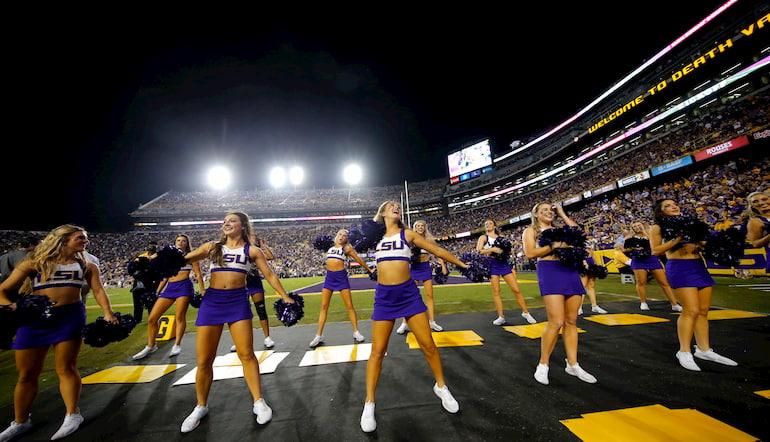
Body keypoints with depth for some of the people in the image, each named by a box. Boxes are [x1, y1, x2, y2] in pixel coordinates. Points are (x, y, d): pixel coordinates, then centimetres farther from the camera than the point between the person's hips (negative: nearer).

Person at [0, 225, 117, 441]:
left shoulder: (87, 266, 8)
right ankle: (20, 422, 31)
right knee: (26, 374, 12)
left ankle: (72, 415, 9)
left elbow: (98, 290, -1)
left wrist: (108, 314, -14)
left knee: (66, 368, 0)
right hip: (34, 319, 1)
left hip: (71, 317, -1)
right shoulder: (34, 263, 6)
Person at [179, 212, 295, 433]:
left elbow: (269, 275, 4)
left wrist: (285, 296, -2)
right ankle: (201, 407, 31)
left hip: (238, 301, -2)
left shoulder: (252, 250, 5)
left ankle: (259, 402, 14)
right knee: (204, 360, 8)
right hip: (211, 301, 2)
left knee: (246, 354, -1)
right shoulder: (212, 246, 11)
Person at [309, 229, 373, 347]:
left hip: (341, 277, -4)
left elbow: (359, 260, 6)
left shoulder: (347, 248, 2)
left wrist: (369, 270, 8)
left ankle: (356, 332, 11)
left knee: (349, 306, -1)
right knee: (324, 306, 4)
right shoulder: (330, 247, 15)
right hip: (329, 277, 4)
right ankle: (319, 335, 11)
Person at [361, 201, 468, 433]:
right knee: (377, 351, 4)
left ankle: (441, 387, 33)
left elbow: (438, 251, 7)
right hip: (384, 296, 0)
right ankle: (369, 403, 22)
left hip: (408, 293, 0)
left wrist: (464, 265, 8)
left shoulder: (408, 234, 4)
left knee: (428, 345, 7)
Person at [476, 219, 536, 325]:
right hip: (492, 265, -3)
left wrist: (512, 268, 8)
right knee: (496, 291, -2)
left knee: (516, 289, 1)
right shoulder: (483, 238, 4)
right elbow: (478, 251, -11)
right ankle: (501, 317, 7)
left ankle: (525, 313, 16)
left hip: (504, 264, 3)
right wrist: (492, 249, -21)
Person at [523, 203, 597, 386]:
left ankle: (573, 365, 18)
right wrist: (553, 246, -12)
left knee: (571, 321, 6)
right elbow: (530, 253, -5)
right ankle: (543, 365, 2)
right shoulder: (530, 230, 9)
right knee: (556, 322, -12)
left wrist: (562, 214, 15)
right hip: (550, 271, -6)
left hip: (570, 271, 6)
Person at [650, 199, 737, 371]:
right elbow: (656, 251, -11)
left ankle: (704, 349, 19)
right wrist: (677, 239, -17)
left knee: (703, 311, 8)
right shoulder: (657, 228, -2)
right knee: (691, 311, -11)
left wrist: (702, 242, -1)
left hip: (699, 266, 7)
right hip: (679, 268, -7)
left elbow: (701, 243, 20)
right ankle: (684, 352, -2)